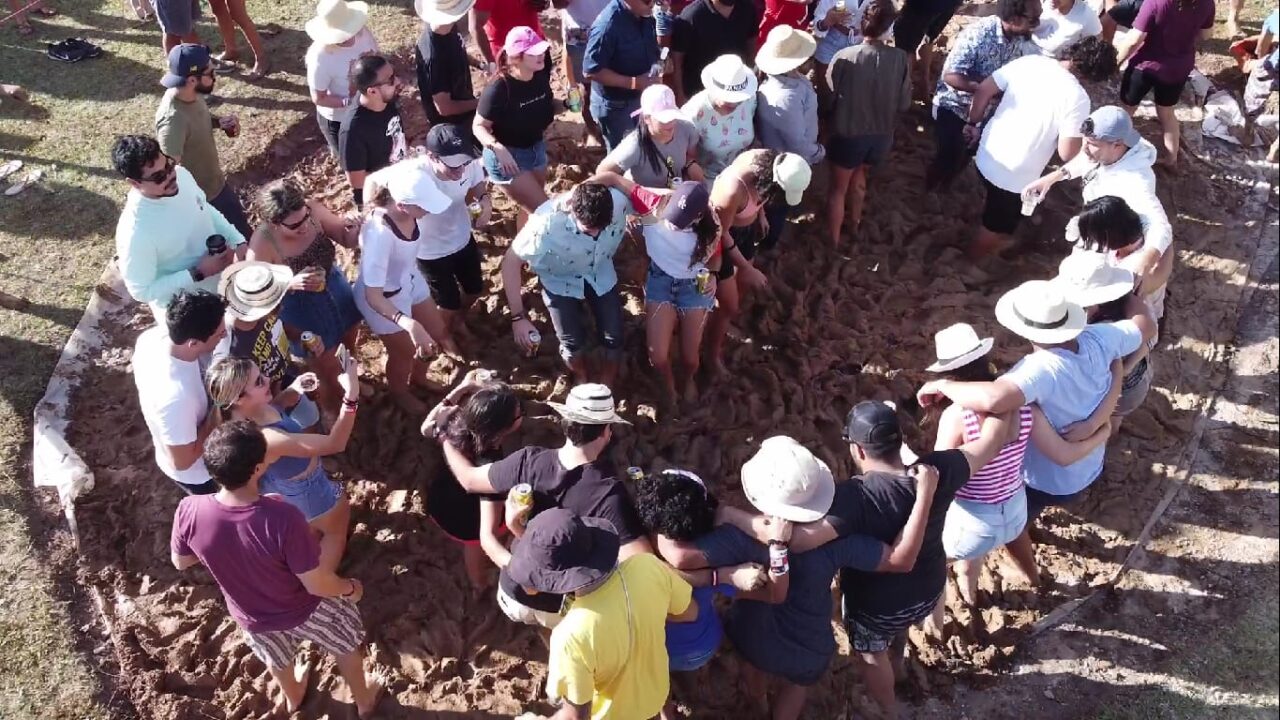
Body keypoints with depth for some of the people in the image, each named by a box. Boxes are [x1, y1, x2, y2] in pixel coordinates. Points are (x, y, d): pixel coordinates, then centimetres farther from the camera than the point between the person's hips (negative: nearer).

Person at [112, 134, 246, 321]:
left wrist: (238, 241, -10)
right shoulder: (135, 232, -35)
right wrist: (197, 274, -27)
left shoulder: (181, 175, -17)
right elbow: (142, 291, -24)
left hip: (221, 282, 6)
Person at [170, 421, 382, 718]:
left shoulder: (188, 512, -30)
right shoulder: (282, 519, -42)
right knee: (346, 646, 30)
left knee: (277, 657, 37)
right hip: (303, 609, -3)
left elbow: (180, 562, -7)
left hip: (251, 616, 4)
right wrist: (350, 588, -8)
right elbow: (318, 585, -28)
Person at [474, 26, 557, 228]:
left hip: (537, 149, 7)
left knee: (531, 208, 20)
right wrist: (497, 148, -37)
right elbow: (478, 126, -19)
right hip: (507, 158, -7)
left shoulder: (541, 75, -9)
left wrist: (566, 104, -10)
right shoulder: (499, 89, -27)